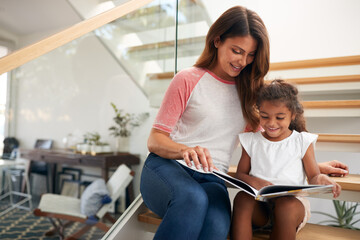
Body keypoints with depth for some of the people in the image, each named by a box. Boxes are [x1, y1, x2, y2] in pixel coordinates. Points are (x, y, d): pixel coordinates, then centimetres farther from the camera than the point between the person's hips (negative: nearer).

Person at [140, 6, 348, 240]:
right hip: (168, 167, -2)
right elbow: (155, 140, 0)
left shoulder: (247, 91, 16)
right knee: (193, 198, -38)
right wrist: (185, 150, -22)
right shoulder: (188, 79, 3)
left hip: (212, 179, 3)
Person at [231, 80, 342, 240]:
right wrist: (253, 182, -17)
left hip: (292, 201, -1)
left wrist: (320, 179, -22)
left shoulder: (302, 141, 5)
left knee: (287, 206, -35)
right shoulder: (251, 141, 9)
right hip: (260, 204, 1)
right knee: (242, 198, -32)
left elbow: (313, 176, 4)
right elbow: (240, 174, 7)